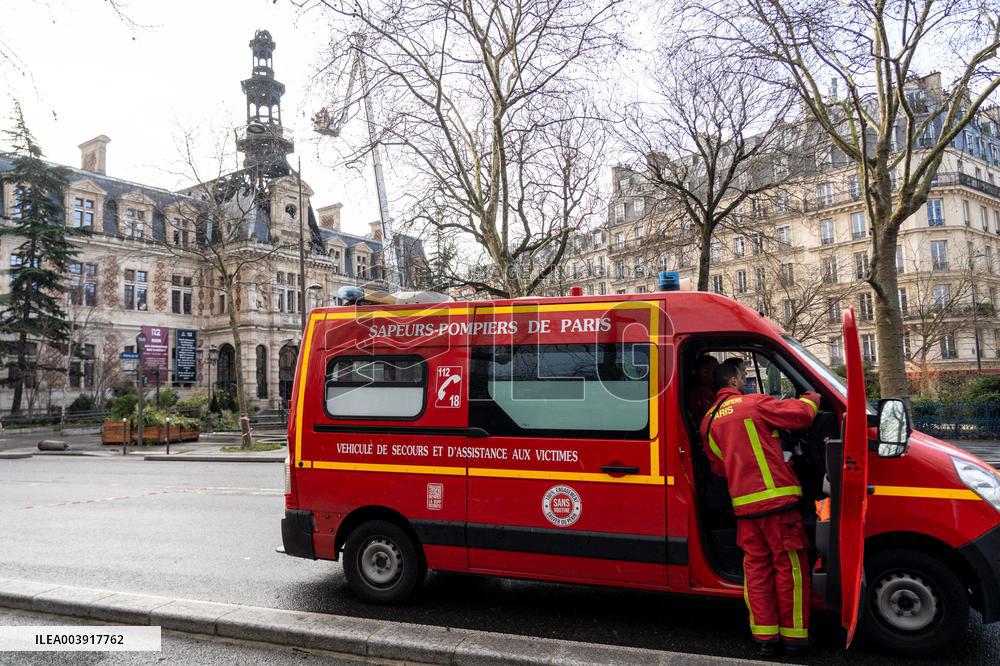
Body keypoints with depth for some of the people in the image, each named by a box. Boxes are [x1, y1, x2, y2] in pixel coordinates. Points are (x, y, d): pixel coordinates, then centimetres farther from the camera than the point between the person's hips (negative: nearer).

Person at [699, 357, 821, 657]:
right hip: (775, 498, -6)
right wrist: (811, 398, 13)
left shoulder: (708, 421, 13)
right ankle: (793, 635, 15)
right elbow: (800, 414, -7)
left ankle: (765, 635, 16)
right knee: (789, 566, 6)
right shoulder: (754, 404, -8)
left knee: (756, 567, 12)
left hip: (743, 504, 6)